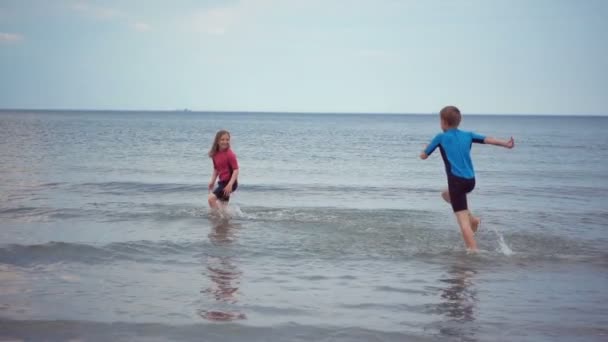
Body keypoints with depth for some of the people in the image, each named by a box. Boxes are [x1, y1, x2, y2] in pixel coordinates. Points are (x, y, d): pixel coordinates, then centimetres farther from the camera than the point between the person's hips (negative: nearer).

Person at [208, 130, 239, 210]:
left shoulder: (230, 154, -18)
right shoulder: (215, 154, 5)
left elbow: (236, 170, -20)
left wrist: (230, 184, -28)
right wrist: (212, 181, 6)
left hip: (229, 183, -8)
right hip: (222, 182, 8)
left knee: (211, 198, -19)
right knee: (222, 205, 15)